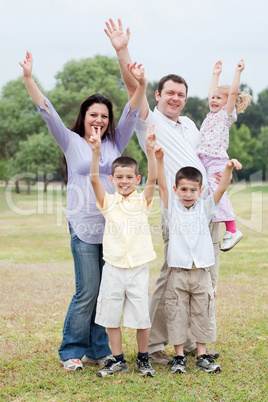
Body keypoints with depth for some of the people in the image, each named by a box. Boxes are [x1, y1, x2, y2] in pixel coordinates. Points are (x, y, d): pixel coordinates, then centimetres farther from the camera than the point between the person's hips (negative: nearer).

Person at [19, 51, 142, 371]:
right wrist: (28, 78, -12)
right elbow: (47, 111, -3)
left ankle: (98, 350, 19)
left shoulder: (115, 142, 14)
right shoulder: (71, 142, 6)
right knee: (87, 293, -4)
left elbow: (132, 113, 6)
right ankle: (71, 351, 13)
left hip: (114, 225, 4)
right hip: (84, 227, -3)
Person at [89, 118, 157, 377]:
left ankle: (143, 359, 24)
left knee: (141, 315, 5)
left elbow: (153, 179, -15)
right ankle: (117, 360, 23)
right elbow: (93, 179, -13)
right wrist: (96, 152, -26)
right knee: (110, 315, 7)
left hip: (138, 266, -1)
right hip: (113, 266, 1)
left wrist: (150, 151, -27)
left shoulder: (143, 201, 0)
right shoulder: (107, 202, 1)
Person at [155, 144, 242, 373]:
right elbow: (162, 185, -11)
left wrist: (229, 168, -22)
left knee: (203, 314, 7)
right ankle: (179, 357, 14)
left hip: (201, 272, 2)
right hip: (178, 273, -1)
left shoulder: (205, 208, 6)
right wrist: (159, 160, -25)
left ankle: (203, 356, 19)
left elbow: (221, 188, -5)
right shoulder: (172, 208, 3)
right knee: (177, 315, 3)